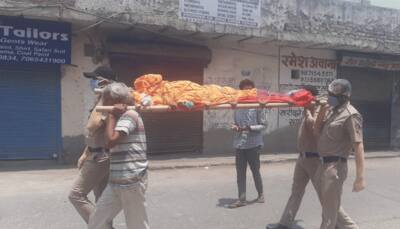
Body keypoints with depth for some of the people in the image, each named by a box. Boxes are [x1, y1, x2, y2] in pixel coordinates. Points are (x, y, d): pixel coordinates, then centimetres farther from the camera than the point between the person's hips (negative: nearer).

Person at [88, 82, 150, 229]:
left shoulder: (129, 115, -12)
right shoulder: (121, 117, 18)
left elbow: (110, 141, -23)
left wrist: (111, 116, -12)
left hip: (131, 182, -9)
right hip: (116, 182, 9)